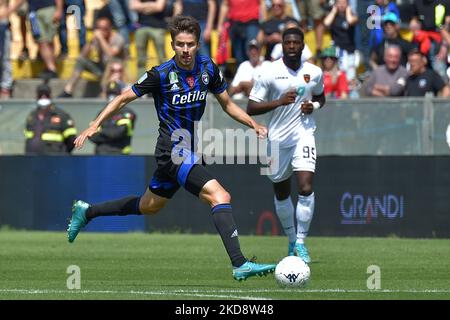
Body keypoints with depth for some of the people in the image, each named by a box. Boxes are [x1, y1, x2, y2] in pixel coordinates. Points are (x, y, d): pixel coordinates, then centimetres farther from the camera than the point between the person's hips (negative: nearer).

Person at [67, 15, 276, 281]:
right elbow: (124, 99, -4)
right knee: (220, 197, -23)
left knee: (149, 206, 24)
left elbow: (227, 103, 13)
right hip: (174, 152, -8)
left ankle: (86, 212, 42)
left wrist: (253, 124, -1)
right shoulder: (161, 74, -14)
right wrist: (95, 125, -11)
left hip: (190, 153, 8)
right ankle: (240, 265, -28)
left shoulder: (208, 68, 0)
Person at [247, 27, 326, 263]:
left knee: (306, 188, -18)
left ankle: (300, 242, -9)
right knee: (281, 194, 12)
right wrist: (280, 102, -20)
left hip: (303, 135, 0)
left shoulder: (314, 73, 2)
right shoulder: (270, 73, -8)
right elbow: (251, 108, -8)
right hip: (277, 138, 0)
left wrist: (313, 106, -2)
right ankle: (291, 239, 33)